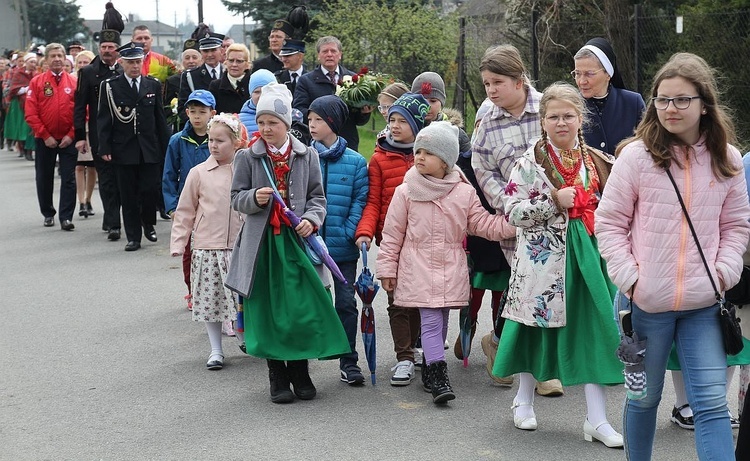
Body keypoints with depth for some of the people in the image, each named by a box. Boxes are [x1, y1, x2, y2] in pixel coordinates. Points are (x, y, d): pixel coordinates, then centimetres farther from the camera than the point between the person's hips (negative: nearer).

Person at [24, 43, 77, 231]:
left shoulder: (75, 82, 1)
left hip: (68, 140, 0)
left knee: (69, 179, -4)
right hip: (45, 140, 0)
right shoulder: (36, 82, -1)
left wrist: (71, 135, -8)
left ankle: (66, 218, -1)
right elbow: (31, 113, -5)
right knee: (44, 178, 10)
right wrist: (45, 136, -9)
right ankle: (48, 214, 24)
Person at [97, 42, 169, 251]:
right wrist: (105, 148, -8)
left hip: (149, 149, 1)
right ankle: (133, 236, 11)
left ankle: (148, 223, 23)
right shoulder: (109, 86, 0)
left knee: (150, 190, -4)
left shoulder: (153, 85, 8)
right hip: (123, 148, -1)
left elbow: (160, 118, 10)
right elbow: (104, 119, -1)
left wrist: (164, 147, 7)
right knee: (128, 195, 2)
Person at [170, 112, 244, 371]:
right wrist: (178, 243, 0)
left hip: (242, 247, 0)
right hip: (207, 247, 0)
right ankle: (216, 350, 17)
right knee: (210, 299, 5)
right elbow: (185, 211, 4)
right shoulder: (199, 173, 0)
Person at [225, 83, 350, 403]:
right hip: (262, 243, 0)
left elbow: (317, 196, 8)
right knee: (268, 311, 3)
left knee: (304, 309, -1)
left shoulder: (307, 156, 6)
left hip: (297, 241, 0)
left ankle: (300, 371, 17)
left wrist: (311, 219, -12)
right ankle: (277, 377, 15)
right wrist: (254, 198, -17)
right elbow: (237, 198, 5)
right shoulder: (247, 157, 3)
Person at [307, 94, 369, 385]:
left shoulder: (355, 162, 0)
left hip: (343, 248, -1)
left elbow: (360, 201, -2)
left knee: (346, 303, 4)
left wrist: (350, 233, -12)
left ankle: (349, 362, 14)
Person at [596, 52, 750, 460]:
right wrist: (629, 278, -9)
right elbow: (609, 223, -2)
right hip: (646, 302, -1)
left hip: (703, 304, 2)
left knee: (712, 403, -4)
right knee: (644, 397, 13)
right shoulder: (637, 155, -7)